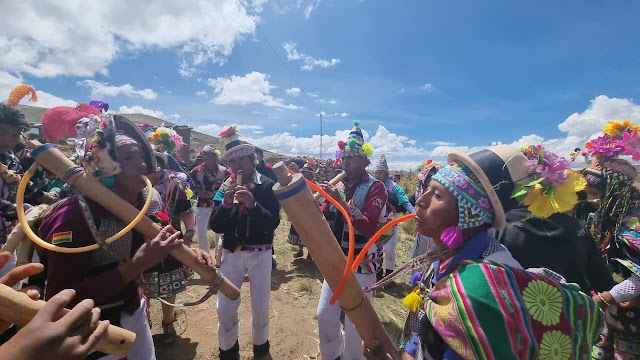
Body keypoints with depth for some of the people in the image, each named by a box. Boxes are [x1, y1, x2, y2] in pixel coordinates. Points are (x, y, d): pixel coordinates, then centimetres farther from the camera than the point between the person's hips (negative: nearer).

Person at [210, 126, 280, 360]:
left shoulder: (267, 185, -10)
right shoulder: (225, 188, 0)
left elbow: (273, 223, -16)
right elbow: (216, 227, -4)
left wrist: (252, 205, -30)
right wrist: (225, 204, -21)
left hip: (260, 254, -2)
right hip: (231, 253, 3)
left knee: (260, 307, 10)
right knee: (225, 308, 8)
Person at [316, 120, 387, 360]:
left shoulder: (375, 187, -12)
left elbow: (370, 228, -25)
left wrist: (341, 201, -32)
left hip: (362, 264, -6)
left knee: (354, 323, 6)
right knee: (324, 315, 17)